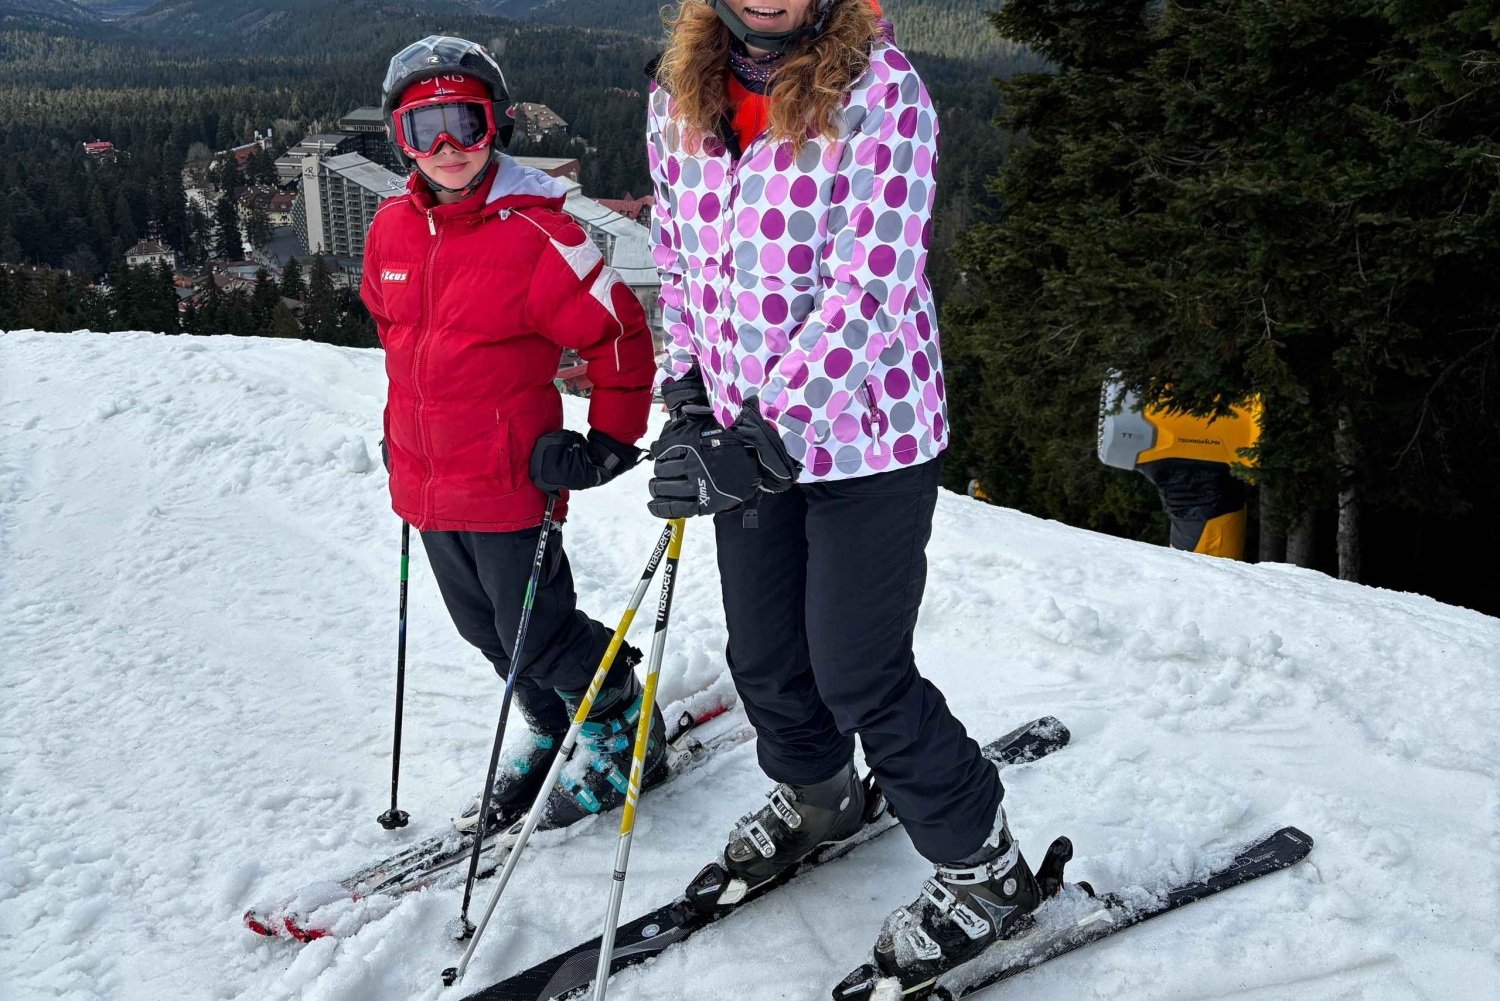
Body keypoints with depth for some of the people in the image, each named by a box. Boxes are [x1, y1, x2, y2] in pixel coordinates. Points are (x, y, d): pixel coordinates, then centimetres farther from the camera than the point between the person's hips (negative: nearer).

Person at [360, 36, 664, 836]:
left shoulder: (533, 232, -18)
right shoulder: (391, 229, 2)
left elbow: (619, 334, -11)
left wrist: (609, 443, -11)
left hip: (509, 478, -7)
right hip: (426, 482, 7)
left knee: (539, 635, 4)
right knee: (486, 630, 21)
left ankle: (623, 734, 31)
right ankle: (552, 735, 44)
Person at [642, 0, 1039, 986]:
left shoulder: (880, 89, -17)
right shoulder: (679, 96, 2)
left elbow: (870, 288, -24)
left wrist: (766, 440, -29)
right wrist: (690, 399, 6)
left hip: (868, 432, -6)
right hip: (747, 433, 6)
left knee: (859, 674, 1)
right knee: (763, 657, 18)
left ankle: (986, 869, 25)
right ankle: (819, 796, 50)